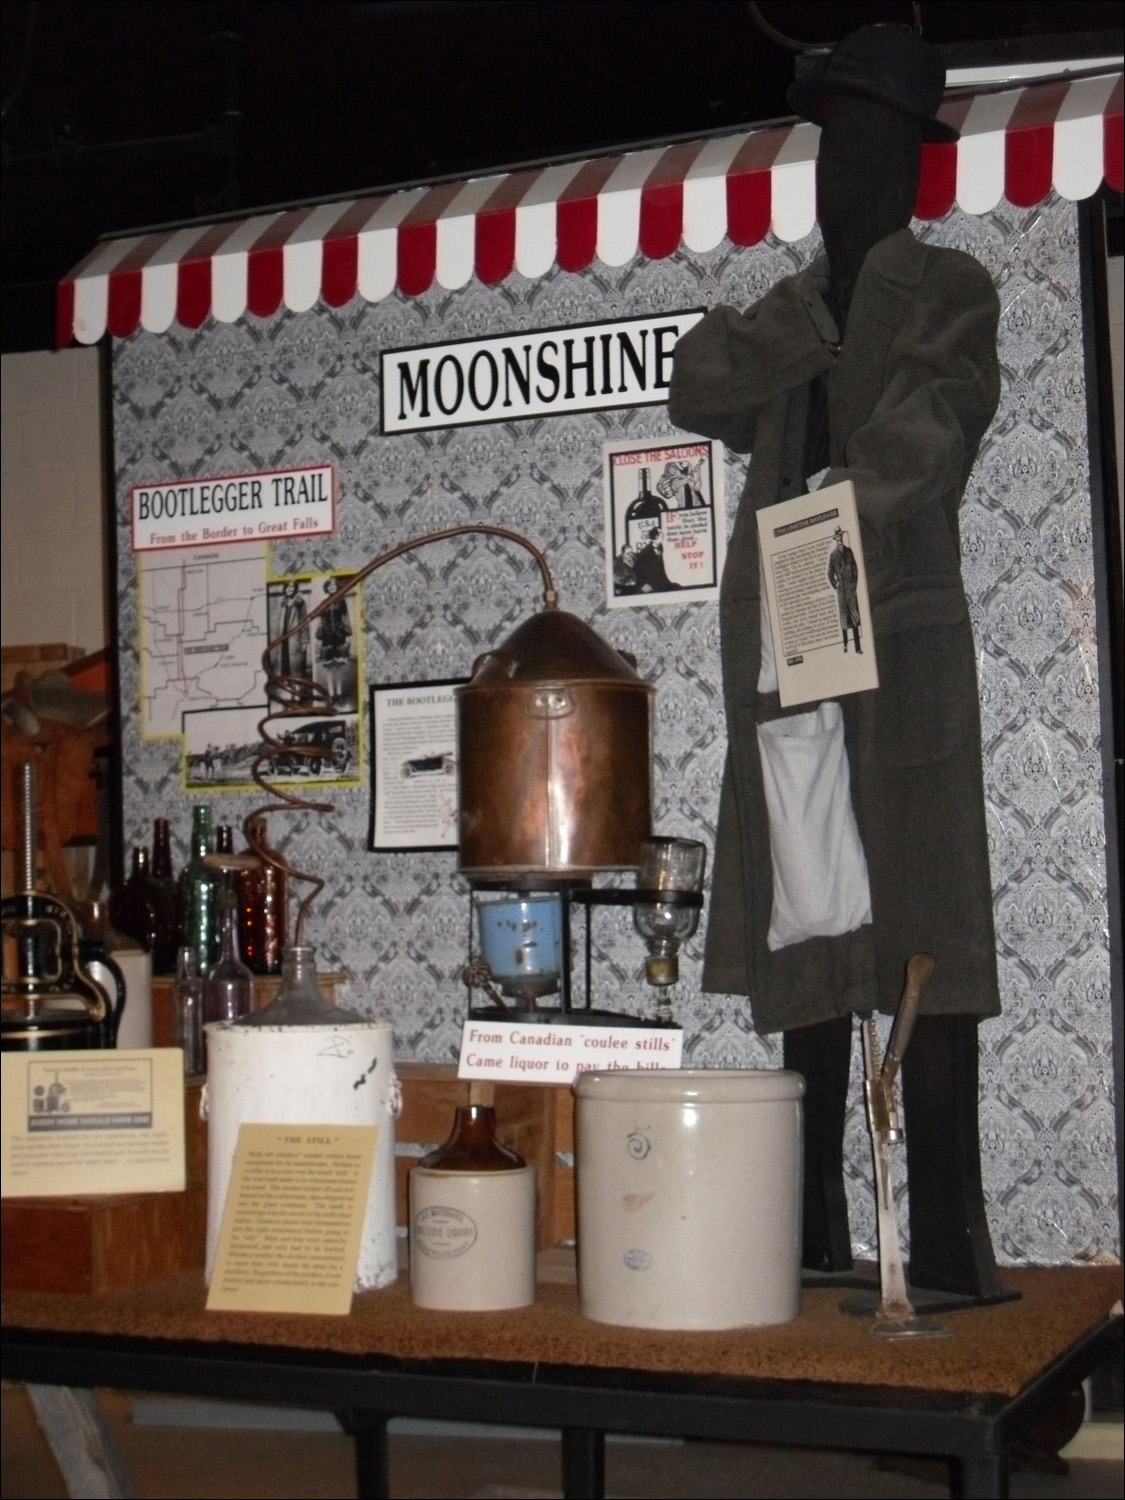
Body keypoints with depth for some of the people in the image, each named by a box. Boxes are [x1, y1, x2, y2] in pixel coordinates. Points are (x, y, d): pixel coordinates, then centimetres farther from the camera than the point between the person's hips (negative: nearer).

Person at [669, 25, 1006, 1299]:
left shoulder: (948, 293, 9)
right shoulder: (791, 315, 24)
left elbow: (925, 431, -7)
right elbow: (700, 392, 5)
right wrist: (815, 313, -4)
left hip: (899, 638, -5)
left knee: (924, 945, -9)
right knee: (807, 948, 4)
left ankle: (946, 1250, -9)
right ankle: (815, 1244, 10)